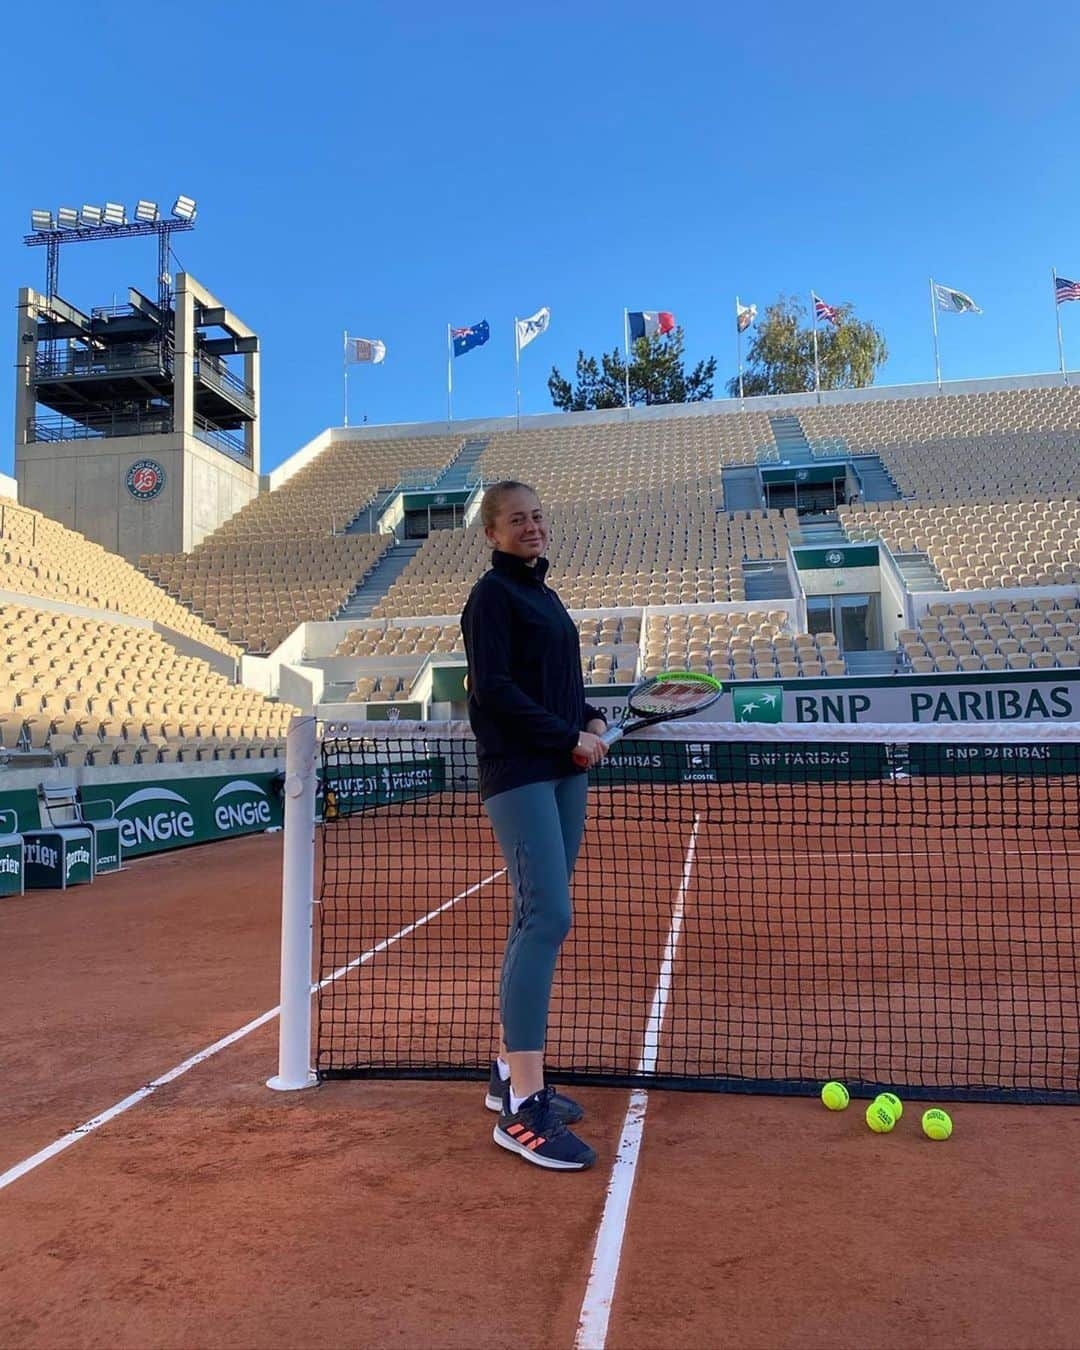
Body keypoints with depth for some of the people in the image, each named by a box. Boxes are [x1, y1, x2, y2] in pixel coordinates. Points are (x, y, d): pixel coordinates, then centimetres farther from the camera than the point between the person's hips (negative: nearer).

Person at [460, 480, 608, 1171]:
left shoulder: (544, 594, 19)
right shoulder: (493, 595, -6)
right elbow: (493, 688, -15)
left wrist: (594, 720, 4)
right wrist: (571, 736, -15)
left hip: (564, 772, 9)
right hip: (518, 773, -9)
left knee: (539, 918, 10)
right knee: (547, 915, -16)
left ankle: (510, 1072, 21)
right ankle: (522, 1107, -10)